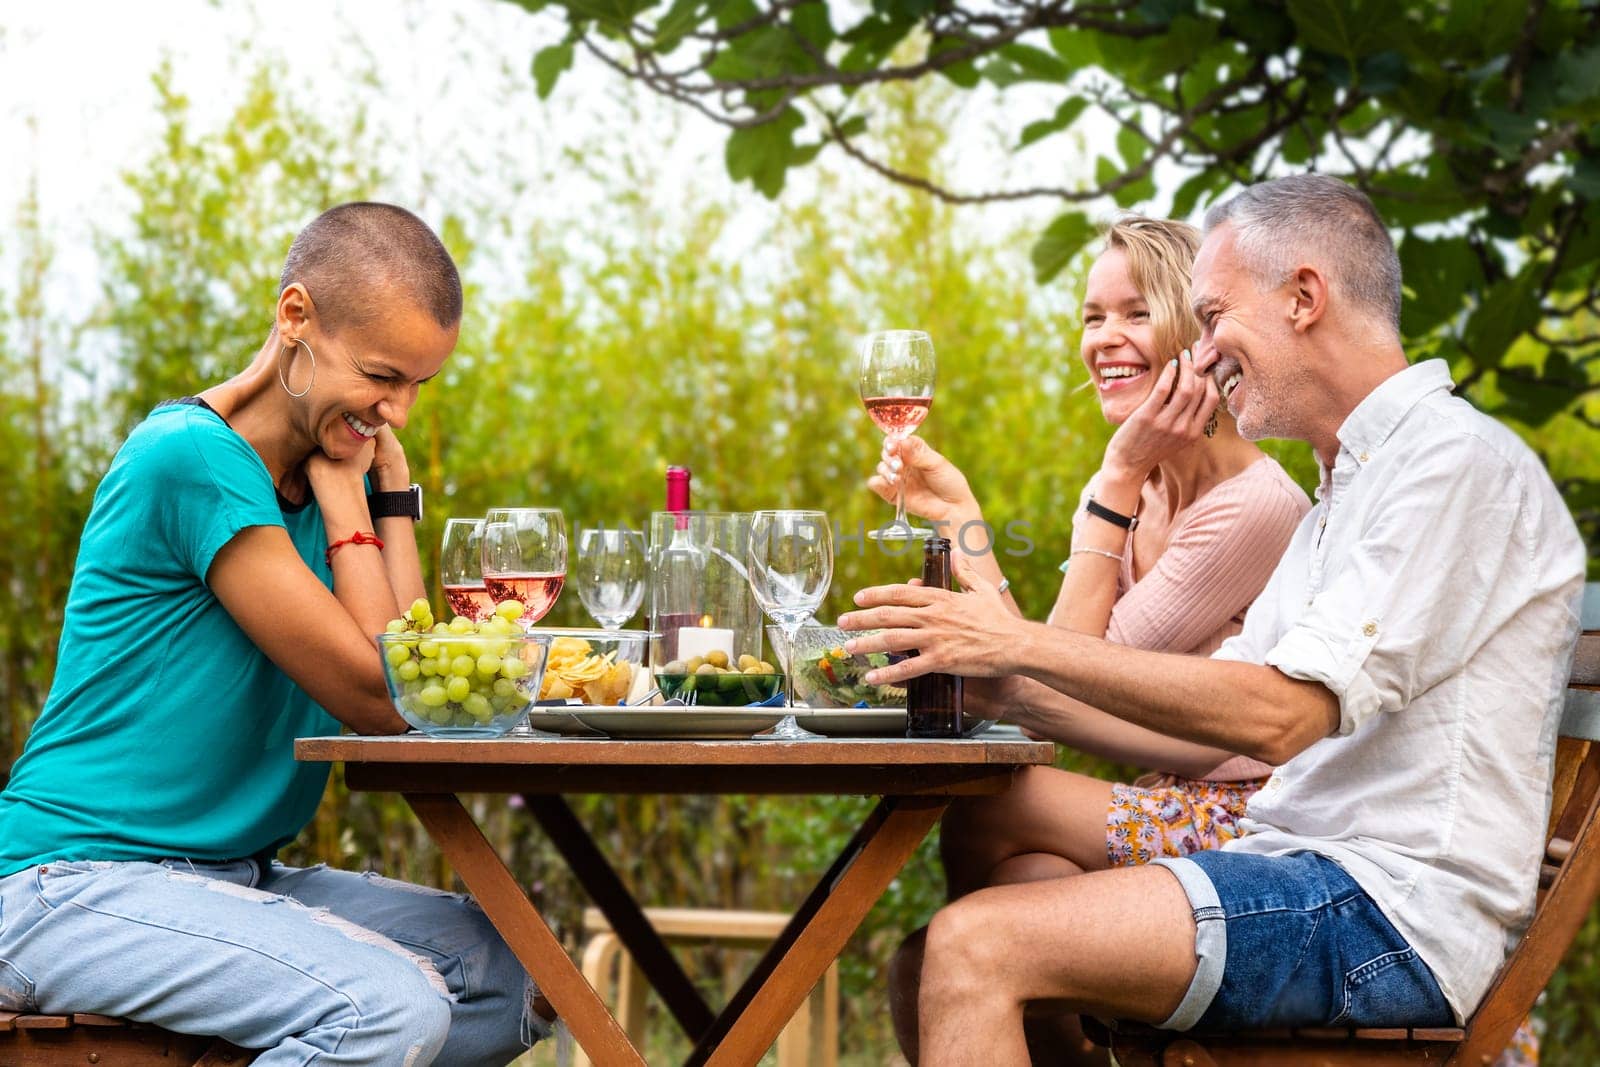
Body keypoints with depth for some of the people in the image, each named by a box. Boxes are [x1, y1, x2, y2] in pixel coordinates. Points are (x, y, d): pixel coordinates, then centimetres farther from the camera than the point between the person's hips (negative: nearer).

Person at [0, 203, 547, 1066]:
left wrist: (389, 487, 4)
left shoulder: (316, 478, 12)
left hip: (233, 876, 9)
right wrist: (341, 494, -6)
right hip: (75, 886, -9)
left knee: (513, 975, -3)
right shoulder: (190, 455, -16)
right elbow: (378, 703, -14)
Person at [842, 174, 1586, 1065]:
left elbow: (1279, 716, -19)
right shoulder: (1350, 488, 23)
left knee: (977, 948, -22)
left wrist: (1027, 645, -15)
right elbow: (1210, 734, 19)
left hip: (1392, 913, -10)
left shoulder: (1456, 463, -10)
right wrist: (1003, 683, 8)